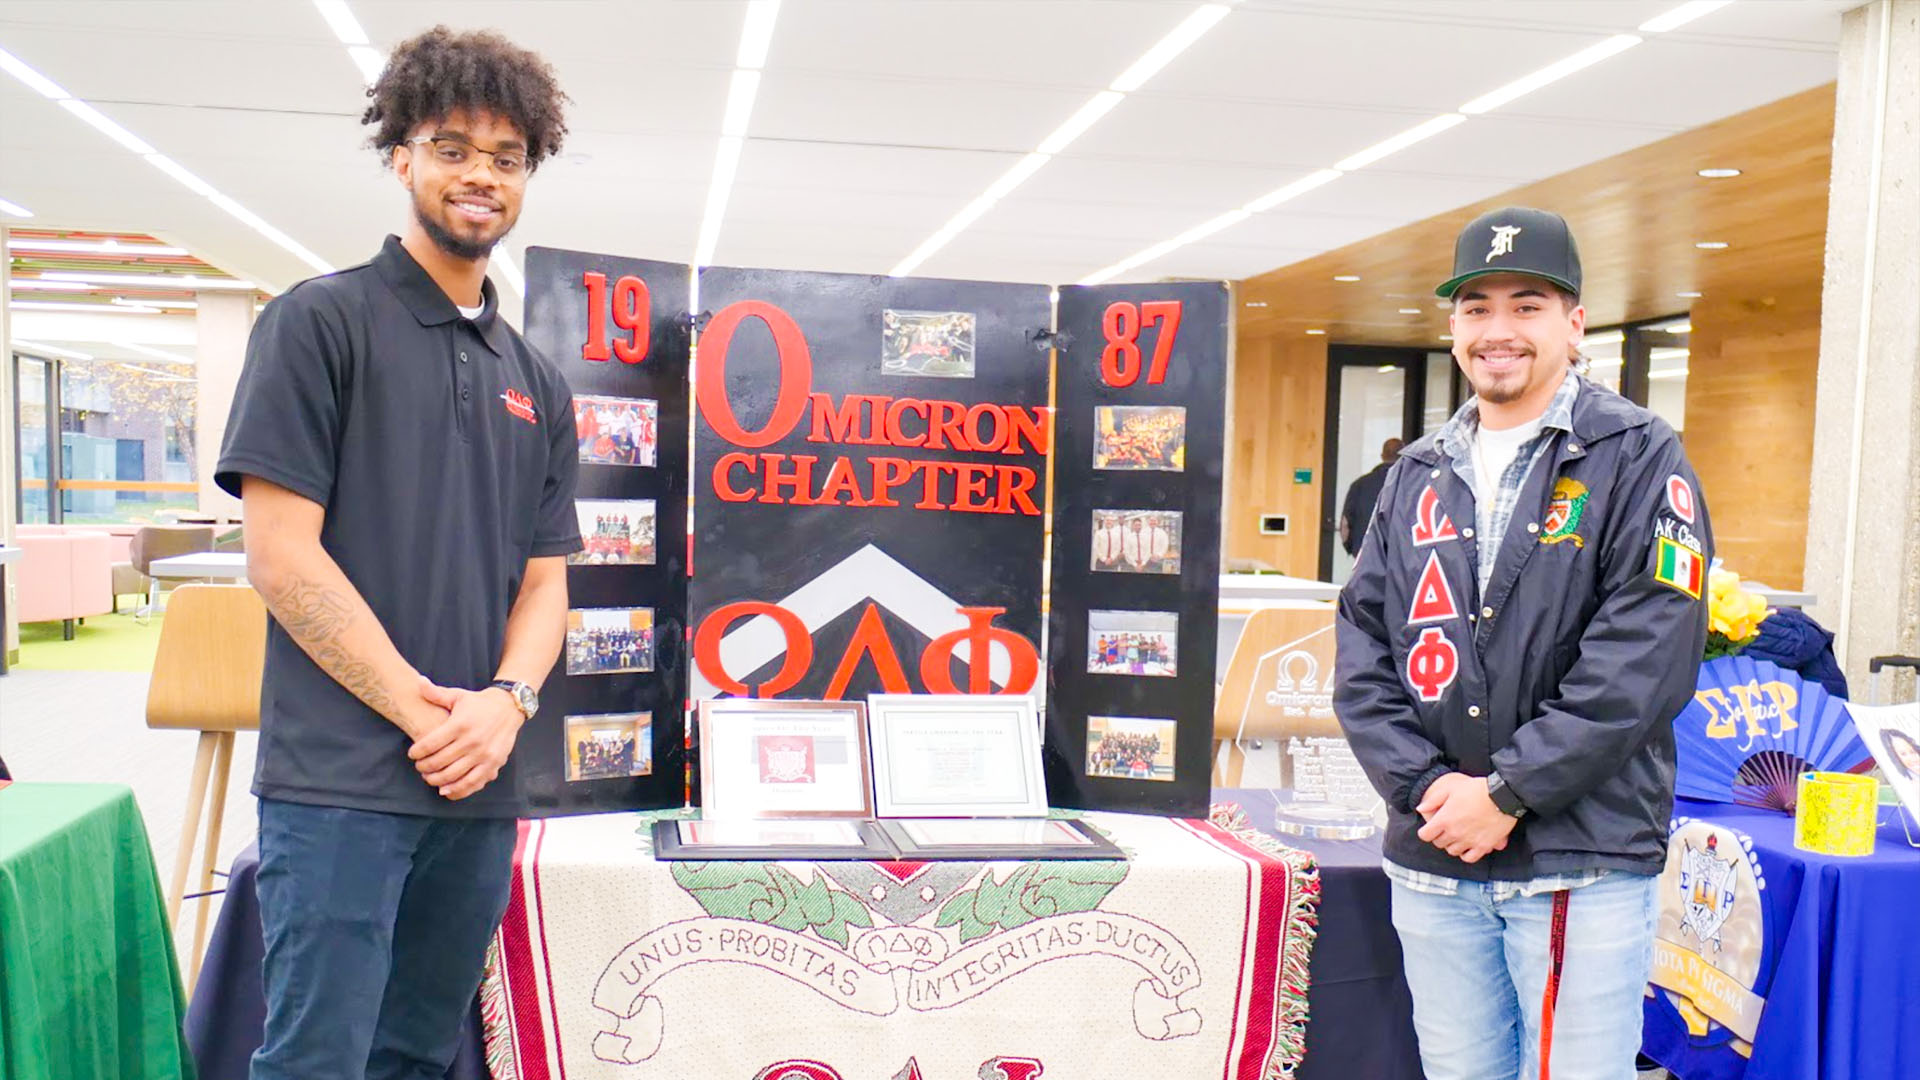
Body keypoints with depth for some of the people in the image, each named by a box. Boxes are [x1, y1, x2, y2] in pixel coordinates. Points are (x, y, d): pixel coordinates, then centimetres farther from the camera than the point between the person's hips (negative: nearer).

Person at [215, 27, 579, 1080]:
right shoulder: (322, 320, -1)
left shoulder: (538, 385, 15)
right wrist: (423, 708, -13)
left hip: (479, 790, 6)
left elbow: (542, 581, 13)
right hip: (340, 780, -5)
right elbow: (281, 555, -9)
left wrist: (504, 702, -7)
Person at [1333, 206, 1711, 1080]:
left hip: (1582, 863, -4)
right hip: (1430, 863, 5)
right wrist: (1425, 787, -7)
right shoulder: (1419, 474, 11)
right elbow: (1361, 649, 7)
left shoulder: (1638, 460, -3)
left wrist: (1508, 794, -15)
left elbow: (1645, 663, -13)